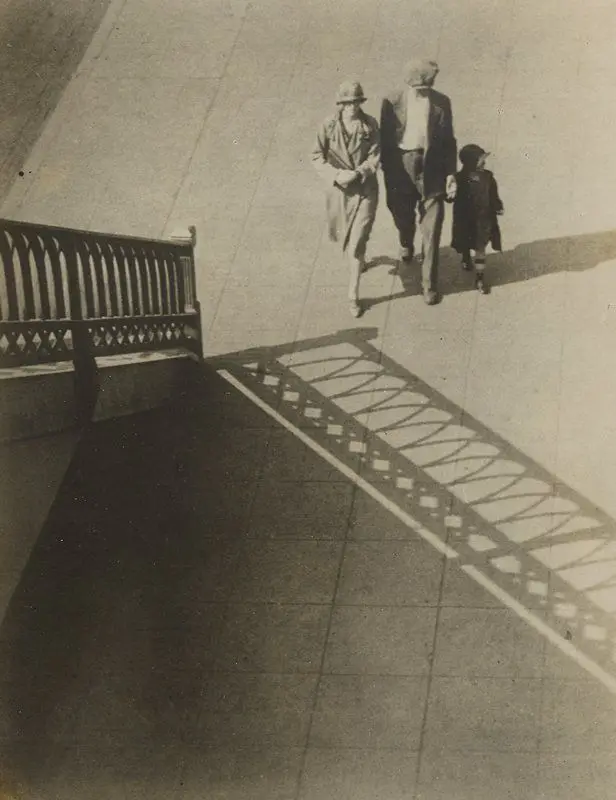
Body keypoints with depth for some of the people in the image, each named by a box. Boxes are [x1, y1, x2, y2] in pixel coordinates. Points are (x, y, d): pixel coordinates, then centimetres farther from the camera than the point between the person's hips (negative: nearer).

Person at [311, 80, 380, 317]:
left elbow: (375, 157, -9)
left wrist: (356, 174, -23)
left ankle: (353, 295, 3)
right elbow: (317, 157, -5)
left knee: (357, 241, -7)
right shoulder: (329, 126, -9)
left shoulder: (370, 125, -9)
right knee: (342, 233, 21)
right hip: (338, 188, 2)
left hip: (364, 189, -2)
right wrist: (336, 175, -19)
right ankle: (360, 258, 58)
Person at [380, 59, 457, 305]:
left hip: (431, 173, 0)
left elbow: (448, 140, 3)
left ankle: (429, 284, 8)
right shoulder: (392, 103, -7)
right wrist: (388, 173, -2)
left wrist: (451, 173, -1)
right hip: (401, 171, 1)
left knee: (431, 231, -2)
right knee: (403, 218, 21)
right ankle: (406, 245, 58)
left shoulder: (441, 102, -4)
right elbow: (385, 140, -1)